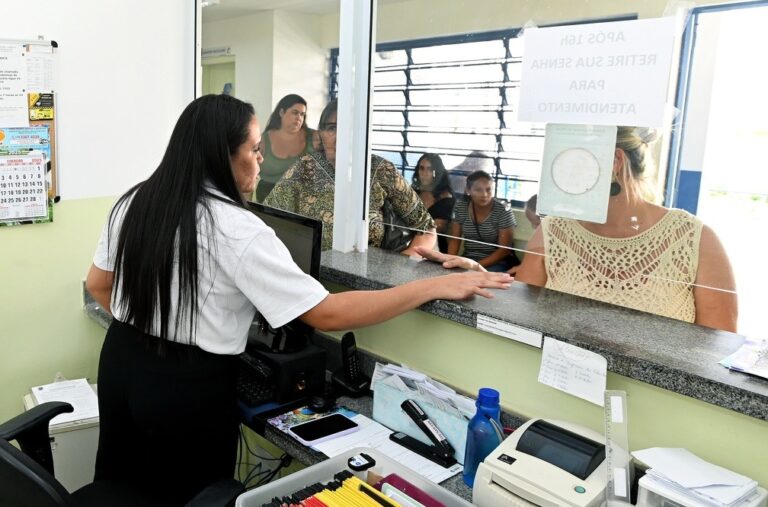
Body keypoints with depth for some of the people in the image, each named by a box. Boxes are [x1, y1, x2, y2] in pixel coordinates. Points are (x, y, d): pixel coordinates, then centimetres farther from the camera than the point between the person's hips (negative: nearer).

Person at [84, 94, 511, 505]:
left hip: (123, 363, 7)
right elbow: (328, 315, -26)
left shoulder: (136, 202, -1)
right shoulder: (236, 230, -24)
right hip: (189, 386, -7)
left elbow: (98, 284, 11)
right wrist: (436, 287, -23)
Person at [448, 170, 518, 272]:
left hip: (497, 262, -4)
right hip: (468, 259, 4)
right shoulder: (460, 208, 0)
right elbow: (454, 240, 4)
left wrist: (478, 265, -21)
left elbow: (504, 250, -11)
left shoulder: (503, 211, -11)